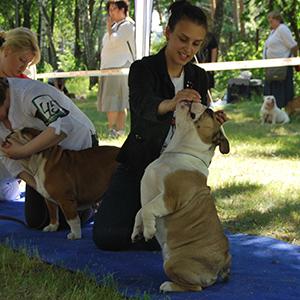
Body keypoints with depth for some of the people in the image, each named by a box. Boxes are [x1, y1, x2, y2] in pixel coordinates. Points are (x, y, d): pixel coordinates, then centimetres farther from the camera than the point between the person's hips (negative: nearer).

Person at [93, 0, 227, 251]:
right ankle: (140, 215, 16)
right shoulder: (143, 69, -11)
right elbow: (142, 105, -34)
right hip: (138, 166, -3)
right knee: (106, 236, -18)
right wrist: (170, 104, -57)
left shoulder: (199, 77, 5)